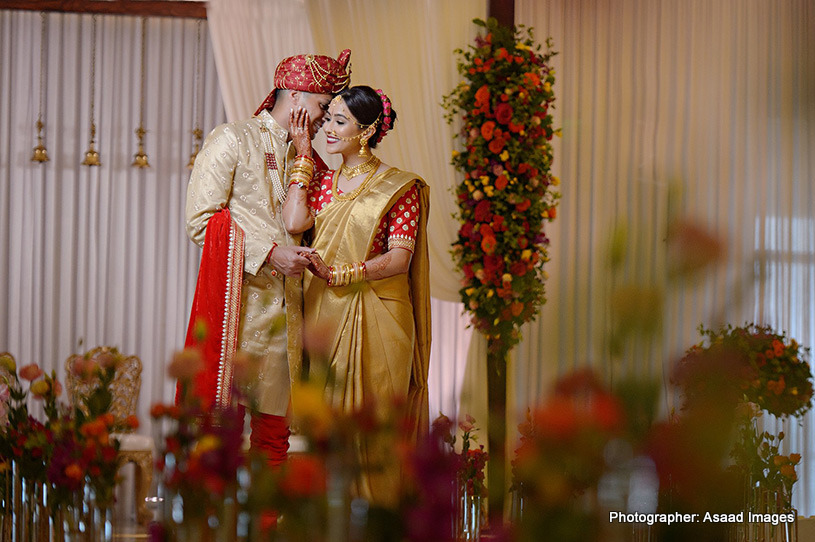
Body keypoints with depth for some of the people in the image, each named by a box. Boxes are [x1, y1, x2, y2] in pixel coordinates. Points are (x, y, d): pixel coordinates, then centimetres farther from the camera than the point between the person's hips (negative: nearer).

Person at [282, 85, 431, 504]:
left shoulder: (399, 187, -2)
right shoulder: (323, 182, 13)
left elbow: (399, 258, -10)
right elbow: (294, 222, -7)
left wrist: (339, 274, -20)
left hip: (376, 316, -4)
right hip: (325, 313, 5)